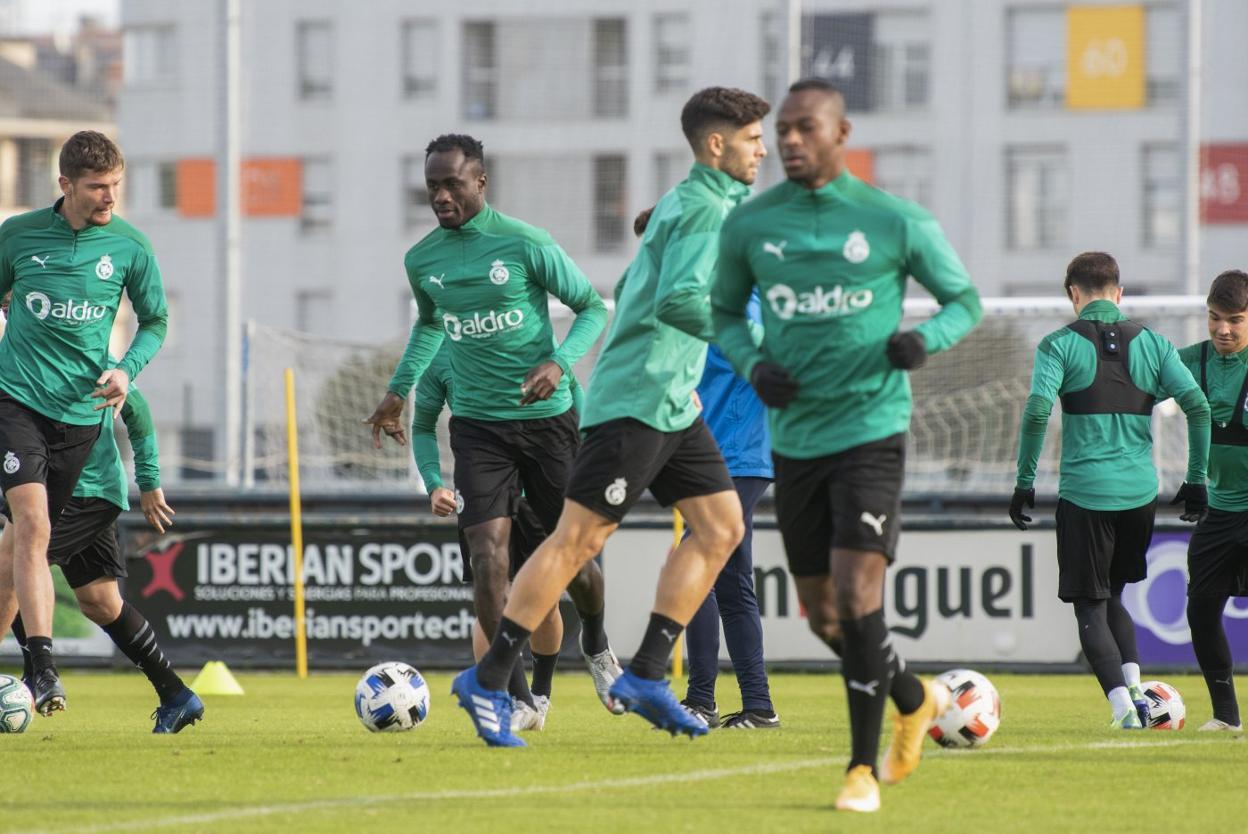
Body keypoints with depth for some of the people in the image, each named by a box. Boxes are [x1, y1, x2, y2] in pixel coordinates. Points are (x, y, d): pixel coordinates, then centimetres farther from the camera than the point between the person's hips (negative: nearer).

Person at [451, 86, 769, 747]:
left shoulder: (684, 205, 18)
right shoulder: (704, 209, -13)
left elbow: (629, 291, 25)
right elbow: (678, 301, -27)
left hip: (671, 406, 10)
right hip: (634, 402, -10)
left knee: (721, 528, 5)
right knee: (579, 537, -8)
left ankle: (645, 676, 5)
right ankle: (488, 679, -3)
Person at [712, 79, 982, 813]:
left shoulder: (897, 222, -5)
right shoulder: (750, 224, 3)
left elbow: (965, 300, 6)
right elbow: (726, 311, 16)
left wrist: (924, 340, -15)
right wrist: (753, 366, -4)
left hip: (871, 428, -4)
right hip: (794, 439, 4)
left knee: (857, 595, -15)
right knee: (823, 615, 10)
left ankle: (865, 768, -4)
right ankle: (916, 700, 38)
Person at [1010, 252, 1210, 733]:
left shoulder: (1060, 345, -3)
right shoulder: (1152, 344, 7)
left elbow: (1037, 412, -13)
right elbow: (1198, 406, -1)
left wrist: (1024, 482, -5)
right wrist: (1196, 479, 7)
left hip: (1084, 493, -4)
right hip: (1141, 492, 4)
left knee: (1091, 609, 3)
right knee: (1113, 597, 22)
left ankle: (1123, 706, -13)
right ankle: (1134, 686, 2)